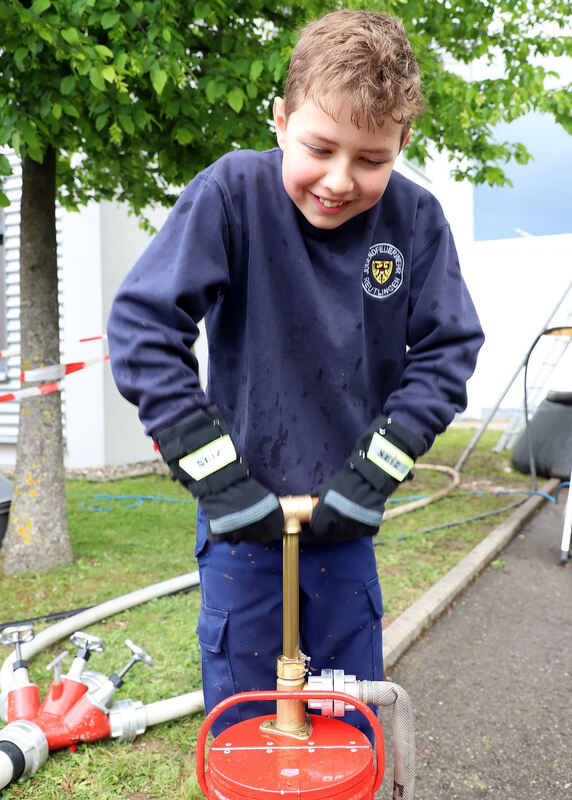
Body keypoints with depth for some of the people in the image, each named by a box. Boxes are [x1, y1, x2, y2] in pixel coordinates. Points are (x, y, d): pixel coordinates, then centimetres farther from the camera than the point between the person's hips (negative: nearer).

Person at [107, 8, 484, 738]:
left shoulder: (415, 220, -9)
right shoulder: (231, 193, -17)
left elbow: (448, 350, -4)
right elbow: (142, 328, -19)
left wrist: (368, 479, -13)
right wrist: (219, 481, -21)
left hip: (347, 521, 3)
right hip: (244, 516, -2)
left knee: (353, 732, 18)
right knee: (243, 730, 12)